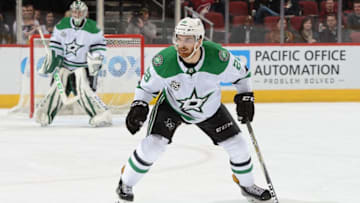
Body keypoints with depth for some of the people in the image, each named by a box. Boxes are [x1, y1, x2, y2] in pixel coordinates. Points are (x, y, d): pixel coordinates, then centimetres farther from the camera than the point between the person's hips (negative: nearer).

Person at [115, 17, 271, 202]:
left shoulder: (219, 58, -31)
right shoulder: (164, 61, -31)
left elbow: (241, 73, -9)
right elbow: (147, 85, -12)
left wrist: (245, 97, -13)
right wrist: (139, 106, -24)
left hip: (210, 109, 2)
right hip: (172, 105, -2)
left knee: (237, 145, 1)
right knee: (153, 144, -19)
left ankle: (247, 185, 29)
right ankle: (125, 184, 3)